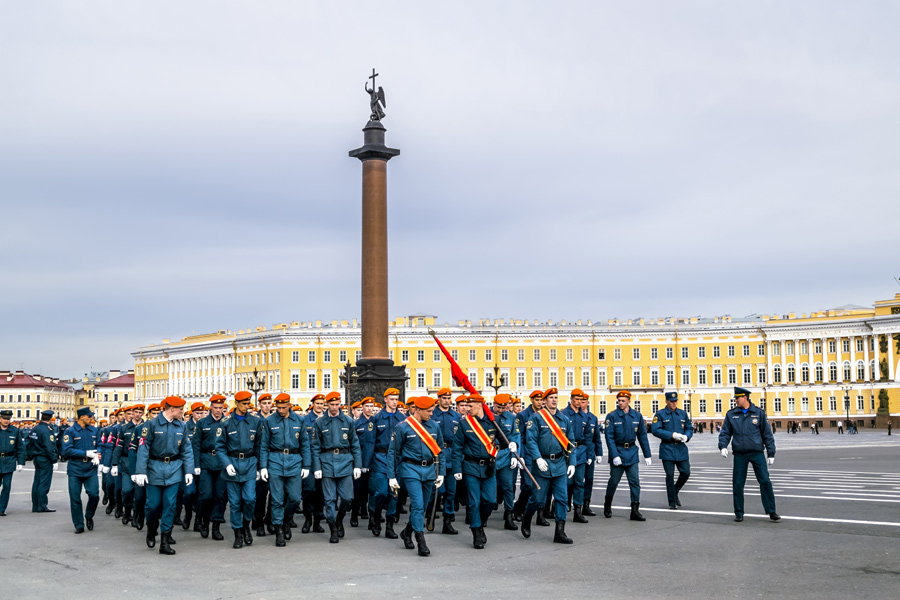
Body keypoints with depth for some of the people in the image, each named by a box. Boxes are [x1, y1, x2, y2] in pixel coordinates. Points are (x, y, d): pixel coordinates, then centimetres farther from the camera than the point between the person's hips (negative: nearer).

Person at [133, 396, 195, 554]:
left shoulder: (181, 427, 4)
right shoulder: (152, 424, -7)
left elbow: (187, 450, 8)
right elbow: (143, 449, -8)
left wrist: (189, 471, 0)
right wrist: (140, 471, -12)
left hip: (174, 470, 3)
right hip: (154, 469, -2)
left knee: (170, 504, -1)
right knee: (153, 504, 2)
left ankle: (165, 541, 4)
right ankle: (151, 530, 32)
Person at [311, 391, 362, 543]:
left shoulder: (348, 421, 6)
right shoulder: (320, 422, 3)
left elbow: (355, 444, 9)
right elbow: (316, 447, 4)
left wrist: (357, 465, 3)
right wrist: (317, 467, -3)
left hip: (345, 462, 1)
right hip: (327, 462, -1)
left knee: (347, 497, -1)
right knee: (330, 499, 0)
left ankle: (339, 519, 26)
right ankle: (333, 530, 9)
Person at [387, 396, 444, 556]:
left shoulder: (435, 426, 6)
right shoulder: (403, 427, -6)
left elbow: (440, 451, 14)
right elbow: (393, 452, 0)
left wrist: (440, 473, 10)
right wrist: (392, 476, -2)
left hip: (429, 470, 5)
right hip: (411, 469, -4)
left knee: (423, 506, 11)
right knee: (418, 504, -13)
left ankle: (407, 532, 34)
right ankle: (421, 543, -9)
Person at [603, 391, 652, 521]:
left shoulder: (637, 416, 4)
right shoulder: (612, 416, -6)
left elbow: (642, 436, 9)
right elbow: (609, 437, -9)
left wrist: (647, 455, 8)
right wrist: (614, 455, -17)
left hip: (632, 453, 3)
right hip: (617, 452, -3)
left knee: (635, 482, -4)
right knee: (613, 481, 5)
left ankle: (635, 511, -1)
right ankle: (607, 507, 25)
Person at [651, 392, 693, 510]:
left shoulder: (683, 414, 11)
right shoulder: (660, 415, -2)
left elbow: (690, 428, 15)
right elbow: (655, 430, -11)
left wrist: (686, 436, -8)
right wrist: (672, 435, -18)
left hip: (681, 448, 4)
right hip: (667, 448, -4)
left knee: (686, 472, 0)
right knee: (670, 475, -2)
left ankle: (675, 492, 26)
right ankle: (672, 502, 9)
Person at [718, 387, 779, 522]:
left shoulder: (759, 413, 2)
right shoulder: (731, 414, 6)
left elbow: (767, 434, 5)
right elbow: (725, 433, 9)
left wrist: (771, 453, 4)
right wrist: (723, 446, -9)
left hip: (757, 453, -1)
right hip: (739, 454, 2)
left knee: (765, 481, -8)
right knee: (738, 484, 1)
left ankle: (771, 511, 1)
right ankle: (739, 513, 13)